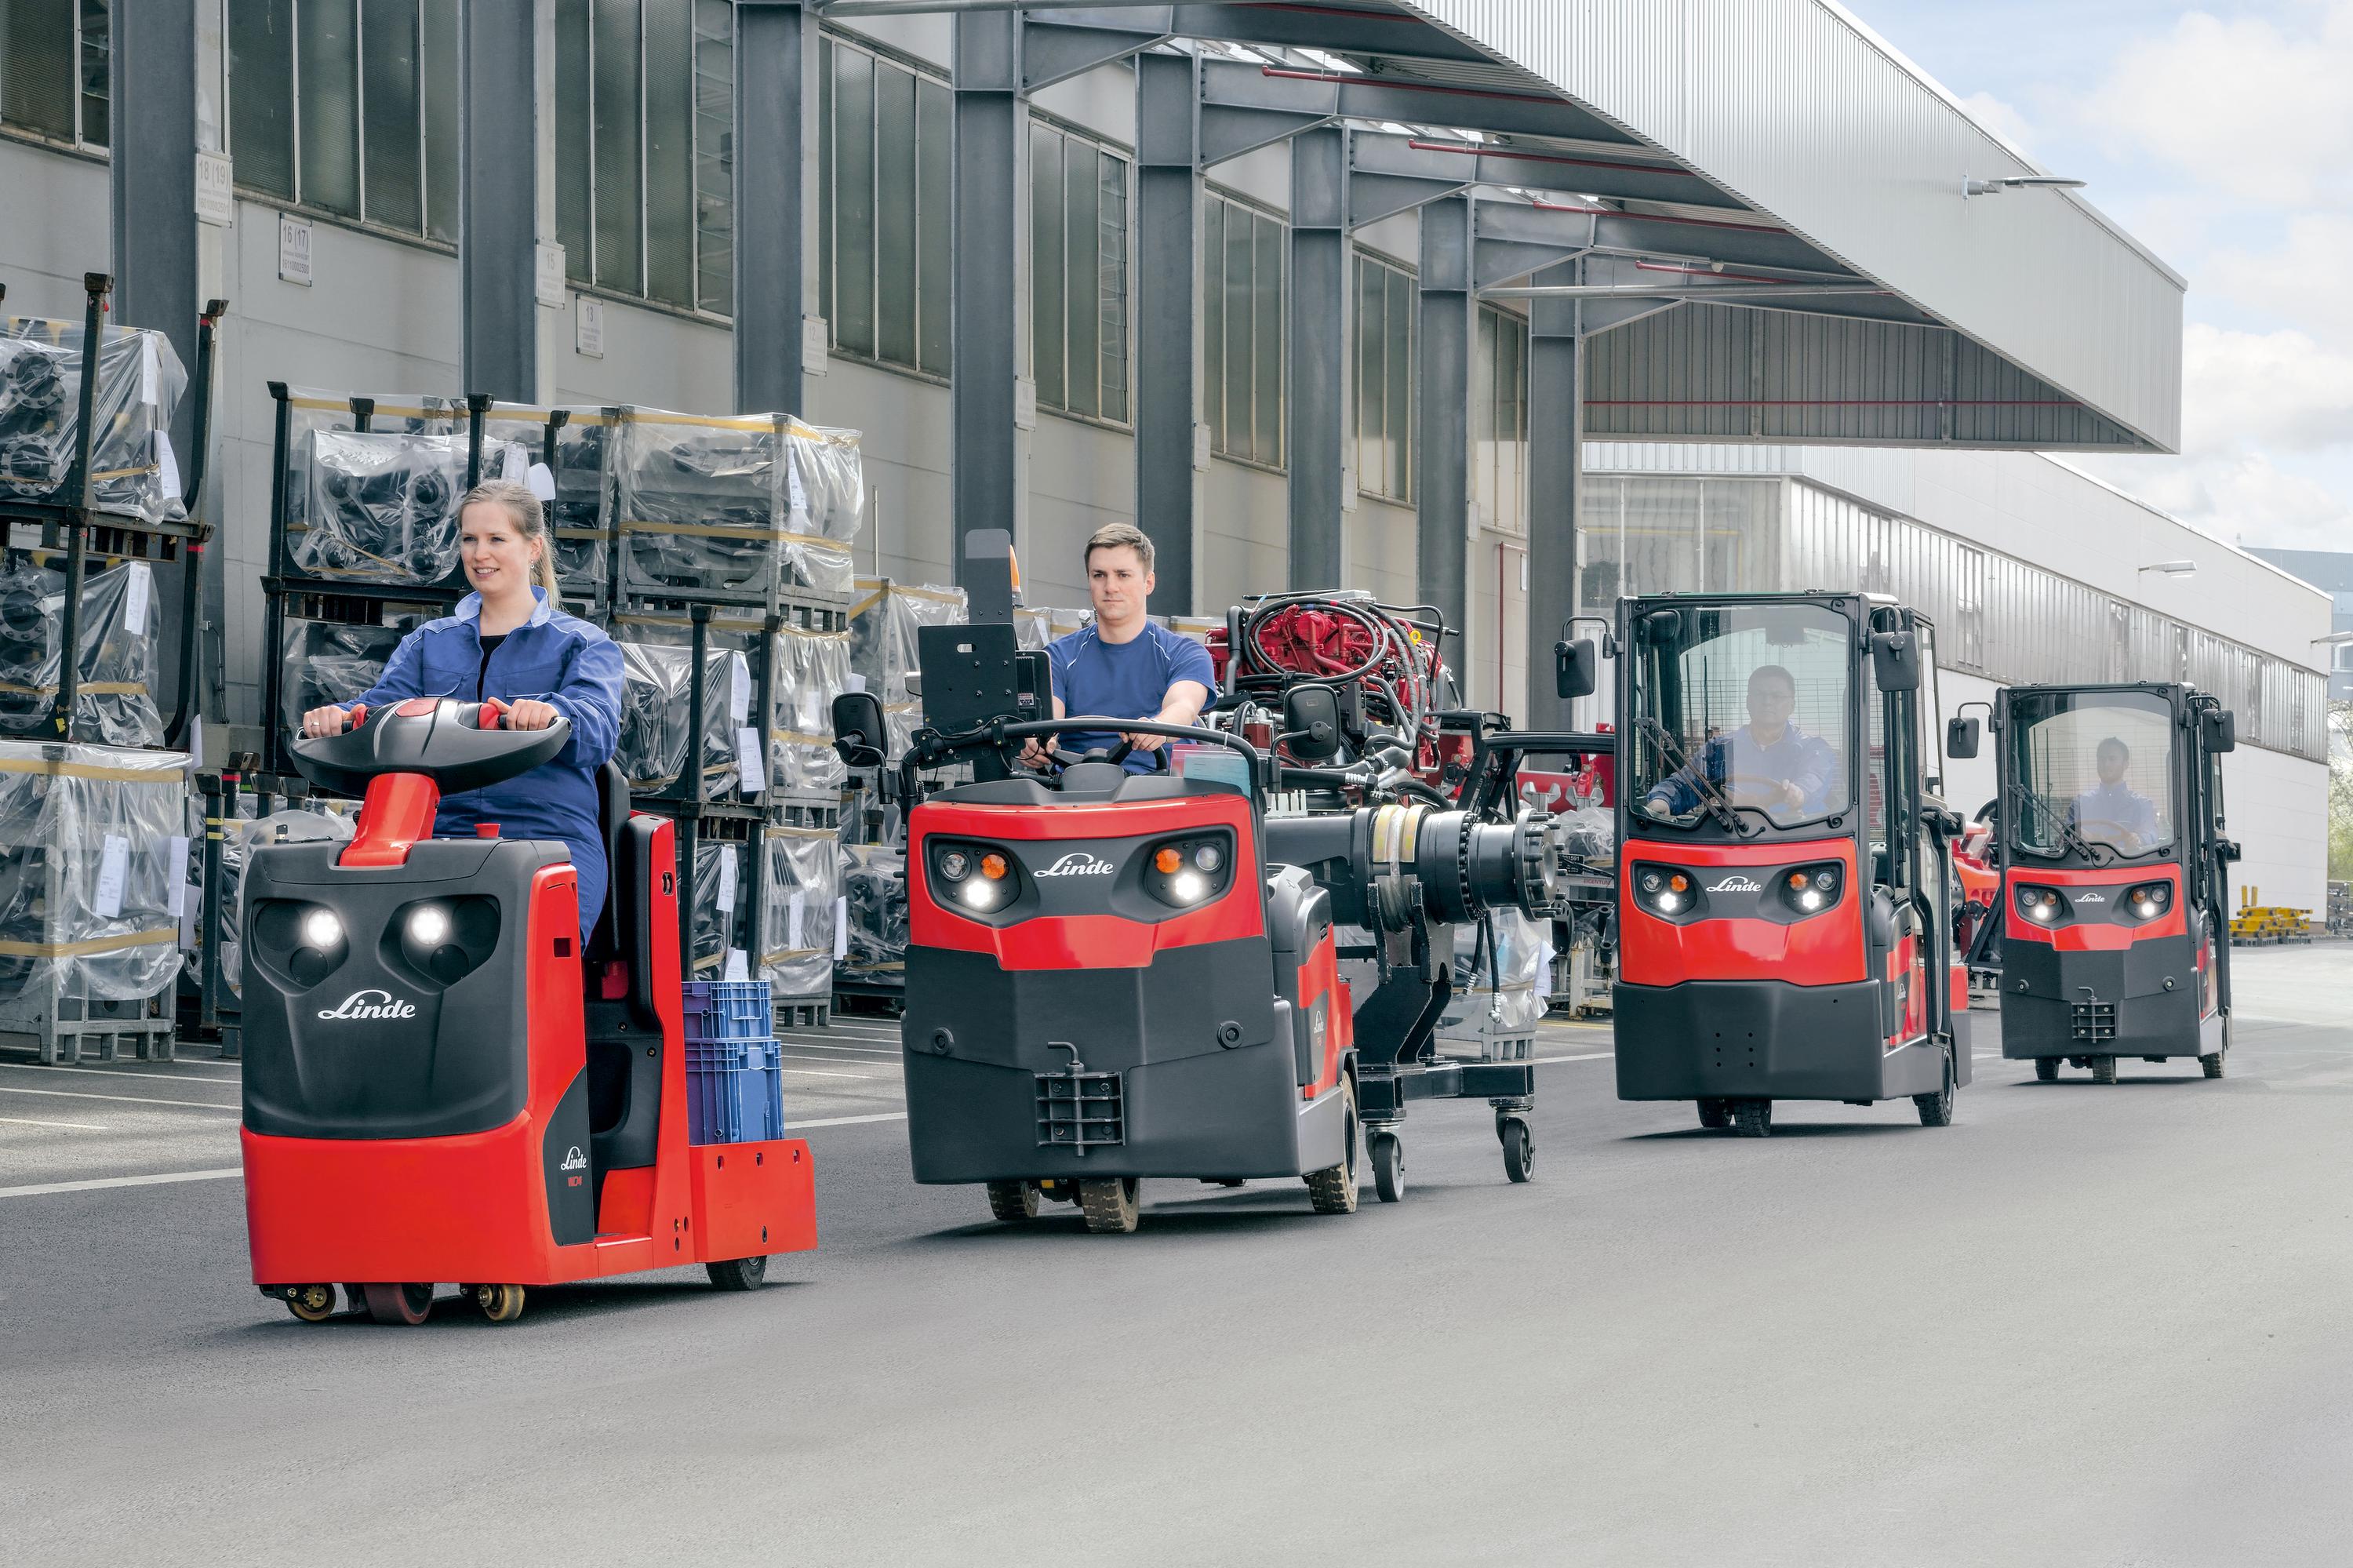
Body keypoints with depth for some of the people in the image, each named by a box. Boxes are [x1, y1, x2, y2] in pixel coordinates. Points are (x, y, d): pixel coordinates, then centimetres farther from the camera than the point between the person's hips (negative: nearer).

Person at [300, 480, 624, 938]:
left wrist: (551, 713, -32)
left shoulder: (582, 644, 11)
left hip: (551, 841, -3)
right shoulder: (428, 643, 24)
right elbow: (384, 703, 8)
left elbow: (598, 723, -8)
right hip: (445, 831, 3)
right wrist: (340, 715, -17)